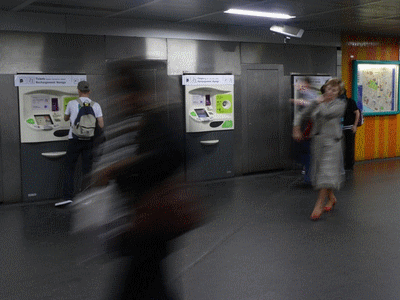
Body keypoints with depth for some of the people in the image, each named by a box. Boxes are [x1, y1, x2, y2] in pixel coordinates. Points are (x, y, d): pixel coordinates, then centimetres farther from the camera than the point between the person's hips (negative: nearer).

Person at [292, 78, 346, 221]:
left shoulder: (340, 104, -4)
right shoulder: (318, 103, 10)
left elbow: (327, 113, -22)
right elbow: (301, 115, 14)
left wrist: (319, 102, -7)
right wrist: (296, 127, -1)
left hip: (331, 141, -5)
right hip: (317, 140, 5)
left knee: (327, 172, -11)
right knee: (319, 170, 10)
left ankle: (319, 205, -10)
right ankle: (331, 198, 30)